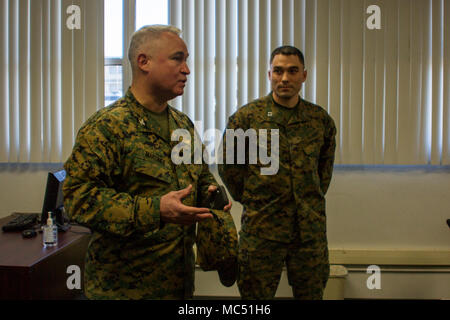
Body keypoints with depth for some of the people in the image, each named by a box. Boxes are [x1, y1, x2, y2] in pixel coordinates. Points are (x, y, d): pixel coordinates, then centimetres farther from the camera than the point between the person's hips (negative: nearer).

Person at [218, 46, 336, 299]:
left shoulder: (321, 119, 5)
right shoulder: (246, 117, -4)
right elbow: (228, 165, 2)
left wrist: (315, 199, 12)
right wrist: (249, 200, 1)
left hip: (311, 229, 3)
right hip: (261, 228, -2)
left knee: (311, 294, 15)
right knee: (256, 296, 9)